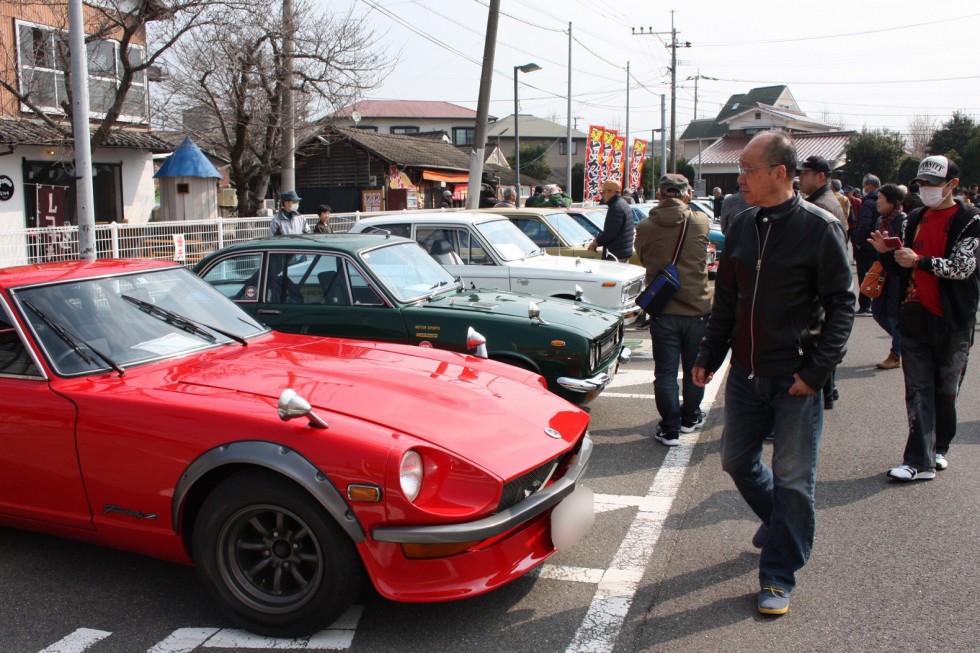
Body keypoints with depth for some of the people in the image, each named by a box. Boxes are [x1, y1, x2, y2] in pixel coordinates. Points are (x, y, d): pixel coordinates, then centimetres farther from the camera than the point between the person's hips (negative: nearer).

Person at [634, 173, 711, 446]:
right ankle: (690, 419, 32)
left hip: (663, 310, -1)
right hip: (697, 308, 1)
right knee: (694, 368, 17)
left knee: (665, 371, 6)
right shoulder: (701, 222, -7)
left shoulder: (644, 228, -8)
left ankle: (669, 429, 8)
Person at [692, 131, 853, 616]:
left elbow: (841, 304, -9)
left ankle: (779, 576, 16)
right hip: (745, 373, 6)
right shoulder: (743, 226, 6)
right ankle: (781, 520, 43)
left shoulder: (820, 227, -11)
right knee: (736, 459, 16)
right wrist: (708, 355, 10)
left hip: (795, 378, -6)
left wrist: (815, 371, -15)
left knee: (792, 477, 3)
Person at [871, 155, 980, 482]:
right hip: (916, 317, 4)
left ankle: (938, 448, 26)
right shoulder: (915, 219, 12)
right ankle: (920, 461, -1)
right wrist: (886, 253, -2)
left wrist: (919, 260, -23)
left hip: (952, 320, -4)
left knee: (946, 391, 8)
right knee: (918, 390, 0)